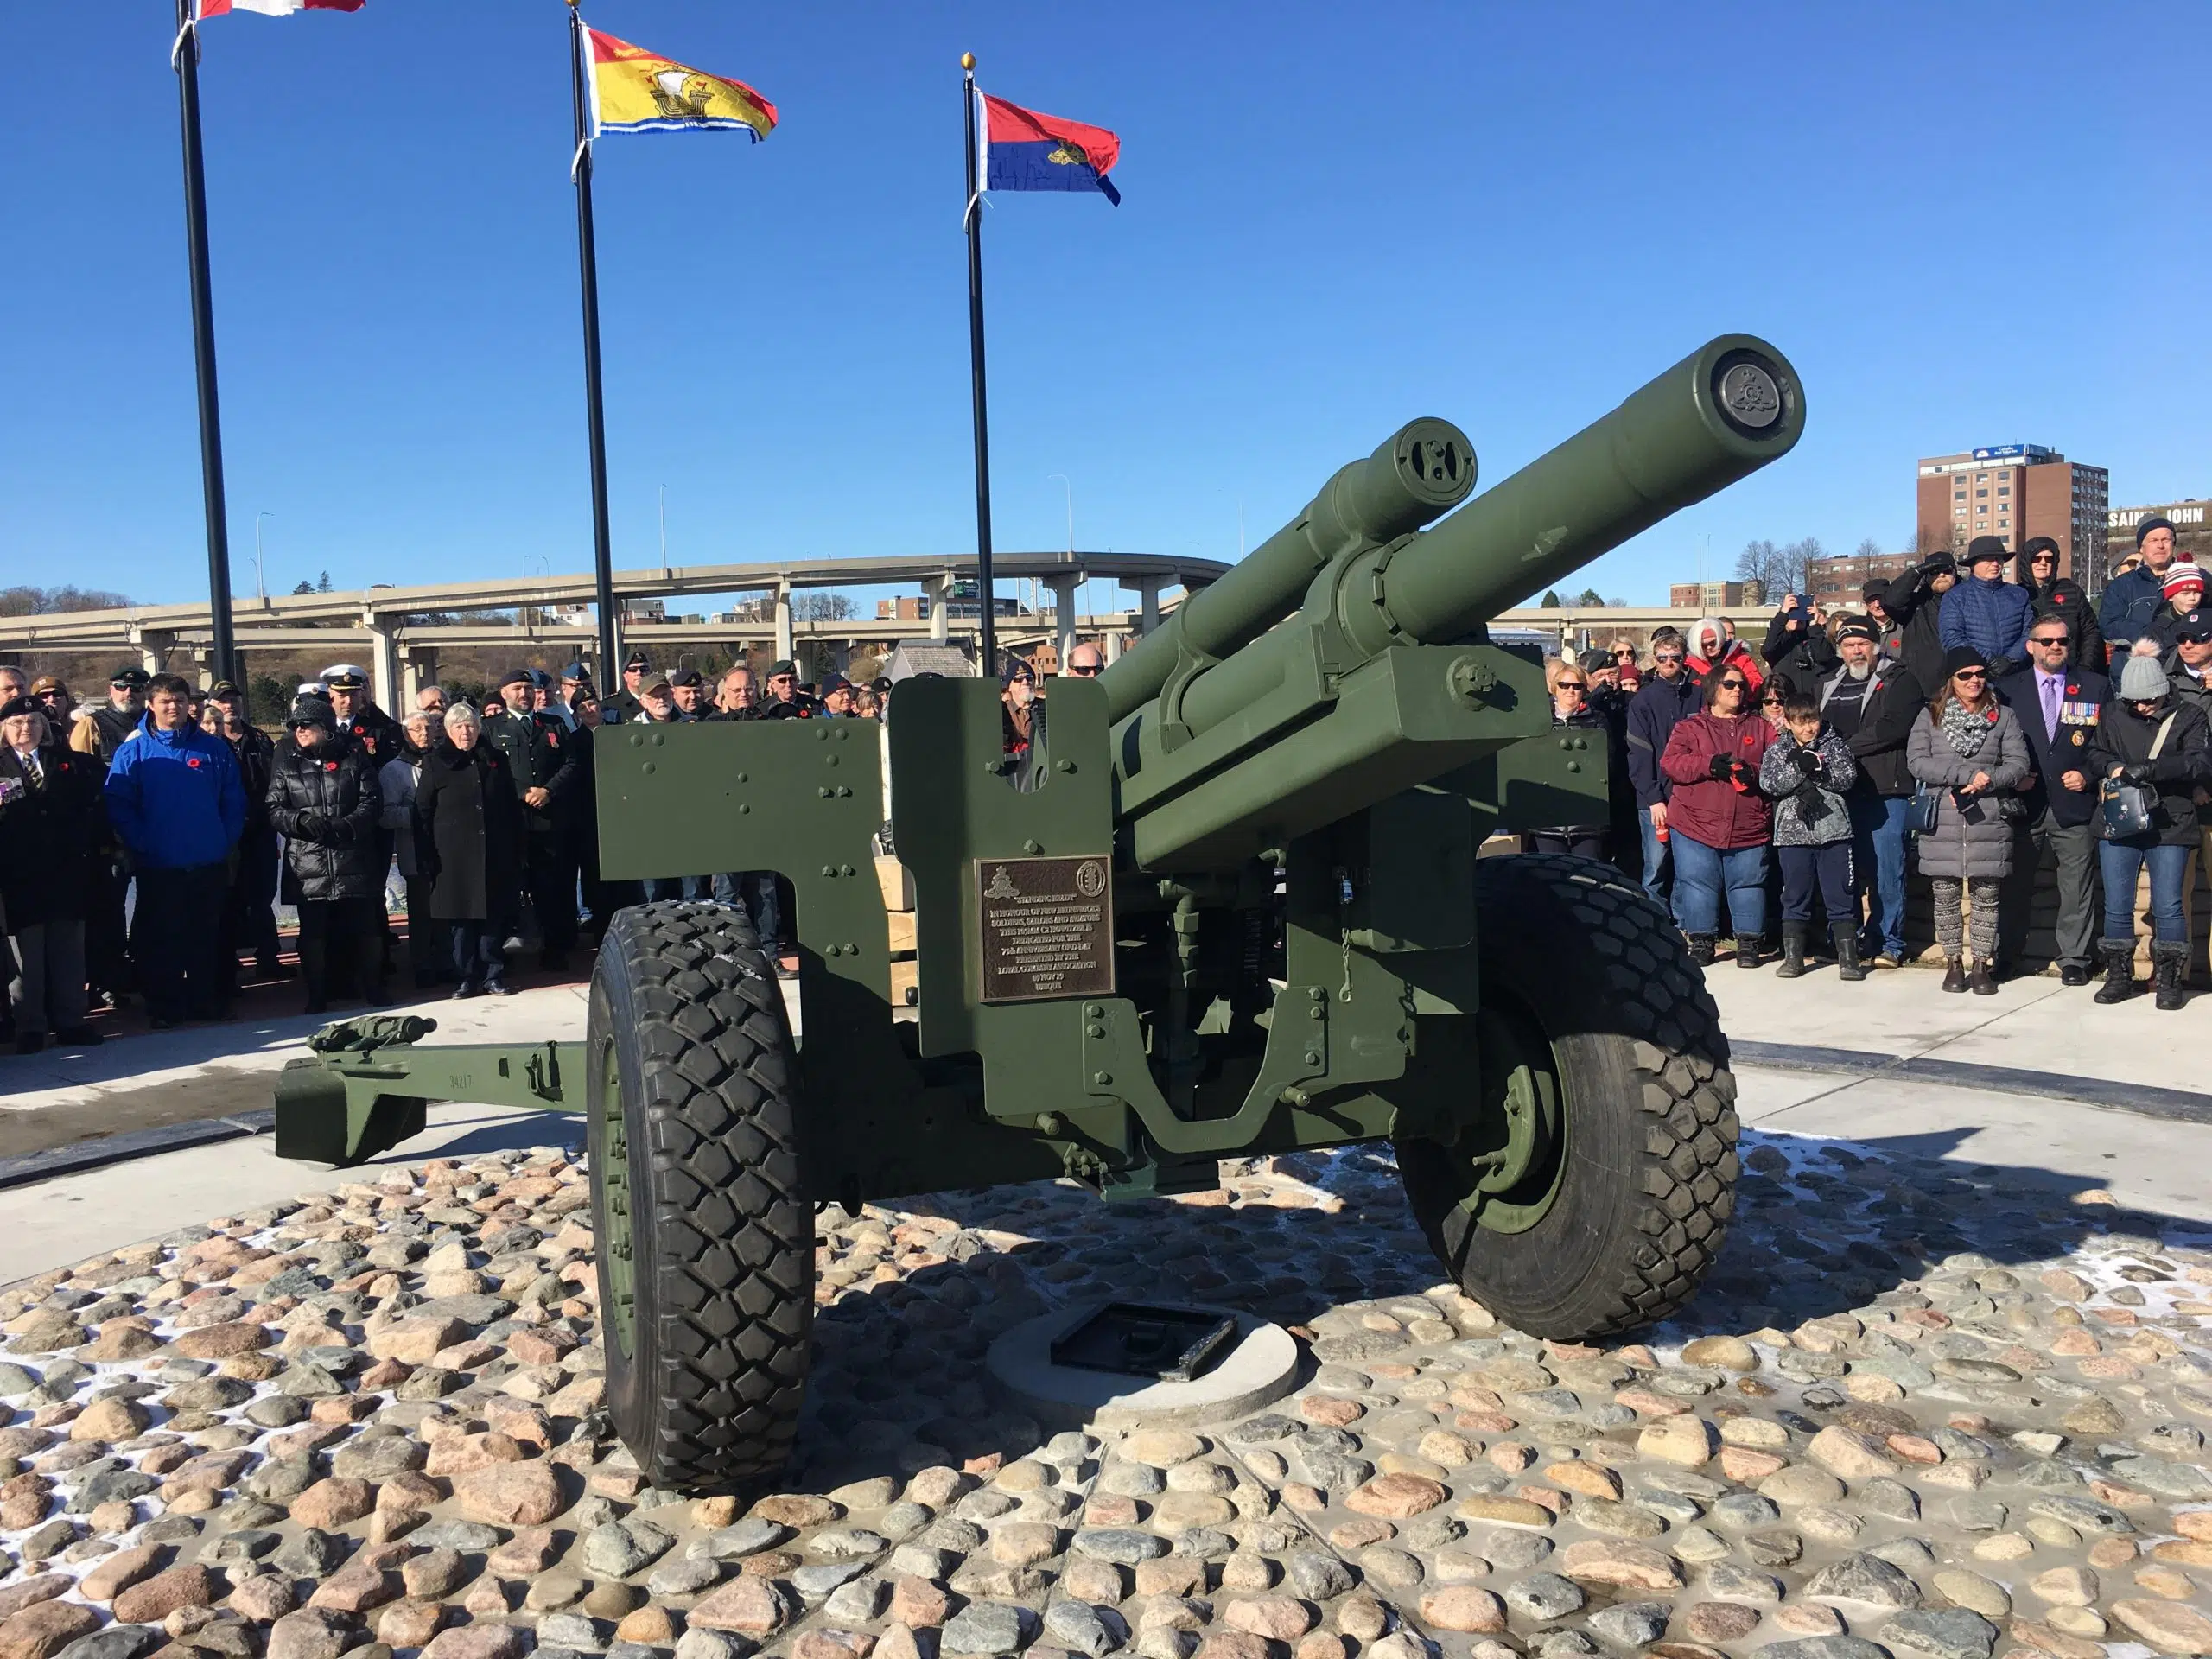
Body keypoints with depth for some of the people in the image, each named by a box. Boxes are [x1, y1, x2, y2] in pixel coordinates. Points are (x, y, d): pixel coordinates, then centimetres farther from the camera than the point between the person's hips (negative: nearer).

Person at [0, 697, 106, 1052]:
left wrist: (97, 848, 2)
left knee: (69, 950, 7)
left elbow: (93, 808, 9)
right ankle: (29, 1026, 10)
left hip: (68, 872, 2)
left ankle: (70, 1021, 14)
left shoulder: (71, 763, 12)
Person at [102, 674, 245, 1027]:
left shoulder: (214, 748, 6)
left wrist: (226, 841, -1)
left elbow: (234, 801, 8)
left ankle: (207, 1001, 20)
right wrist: (142, 845, -11)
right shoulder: (132, 750, 0)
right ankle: (162, 1008, 14)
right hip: (158, 866, -1)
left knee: (206, 936, 9)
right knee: (160, 939, 5)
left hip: (209, 864, 2)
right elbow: (117, 805, -4)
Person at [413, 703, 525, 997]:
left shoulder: (496, 761, 12)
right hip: (455, 856, -2)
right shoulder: (435, 763, 4)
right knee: (462, 917, 1)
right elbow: (422, 813, 2)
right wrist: (426, 858, -5)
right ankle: (468, 978, 10)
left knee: (494, 915, 3)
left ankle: (494, 975, 12)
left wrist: (516, 850, 9)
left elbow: (512, 808, 14)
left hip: (495, 855, 2)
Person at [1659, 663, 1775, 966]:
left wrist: (1753, 772, -16)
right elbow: (1670, 763, -6)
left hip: (1749, 826, 1)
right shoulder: (1690, 727, 7)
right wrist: (1710, 765, -19)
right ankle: (1701, 941, 14)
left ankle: (1748, 942, 16)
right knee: (1698, 884, 2)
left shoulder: (1760, 728, 13)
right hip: (1695, 824, -1)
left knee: (1748, 884, 4)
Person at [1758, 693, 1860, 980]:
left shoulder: (1834, 745, 6)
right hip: (1792, 833, 1)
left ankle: (1848, 957, 8)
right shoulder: (1776, 750, 6)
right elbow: (1767, 783, -9)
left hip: (1833, 830, 0)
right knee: (1795, 897, 8)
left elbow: (1848, 776, -8)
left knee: (1840, 896, 2)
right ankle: (1793, 957, 16)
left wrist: (1815, 770, -17)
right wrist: (1799, 769, -17)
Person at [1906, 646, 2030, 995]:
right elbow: (1915, 761, -6)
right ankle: (1953, 963, 17)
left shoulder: (2003, 717, 8)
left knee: (1986, 896, 3)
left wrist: (1986, 782, -14)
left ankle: (1982, 964, 14)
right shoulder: (1931, 716, 6)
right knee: (1946, 896, 5)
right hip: (1942, 824, 0)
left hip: (1989, 825, 0)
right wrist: (1968, 774, -12)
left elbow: (2018, 764, 2)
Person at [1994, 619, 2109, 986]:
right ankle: (2005, 956, 16)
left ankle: (2073, 960, 12)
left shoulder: (2096, 687, 7)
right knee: (2015, 885, 6)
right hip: (2025, 804, 0)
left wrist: (2088, 775, -6)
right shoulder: (2008, 689, 7)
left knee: (2075, 889, 3)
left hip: (2075, 803, 0)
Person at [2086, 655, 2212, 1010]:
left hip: (2170, 826, -3)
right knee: (2116, 907, 6)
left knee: (2167, 908, -1)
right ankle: (2119, 977, 18)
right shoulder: (2114, 714, 8)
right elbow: (2096, 753, 16)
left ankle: (2169, 981, 12)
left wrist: (2150, 769, -23)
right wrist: (2113, 766, -7)